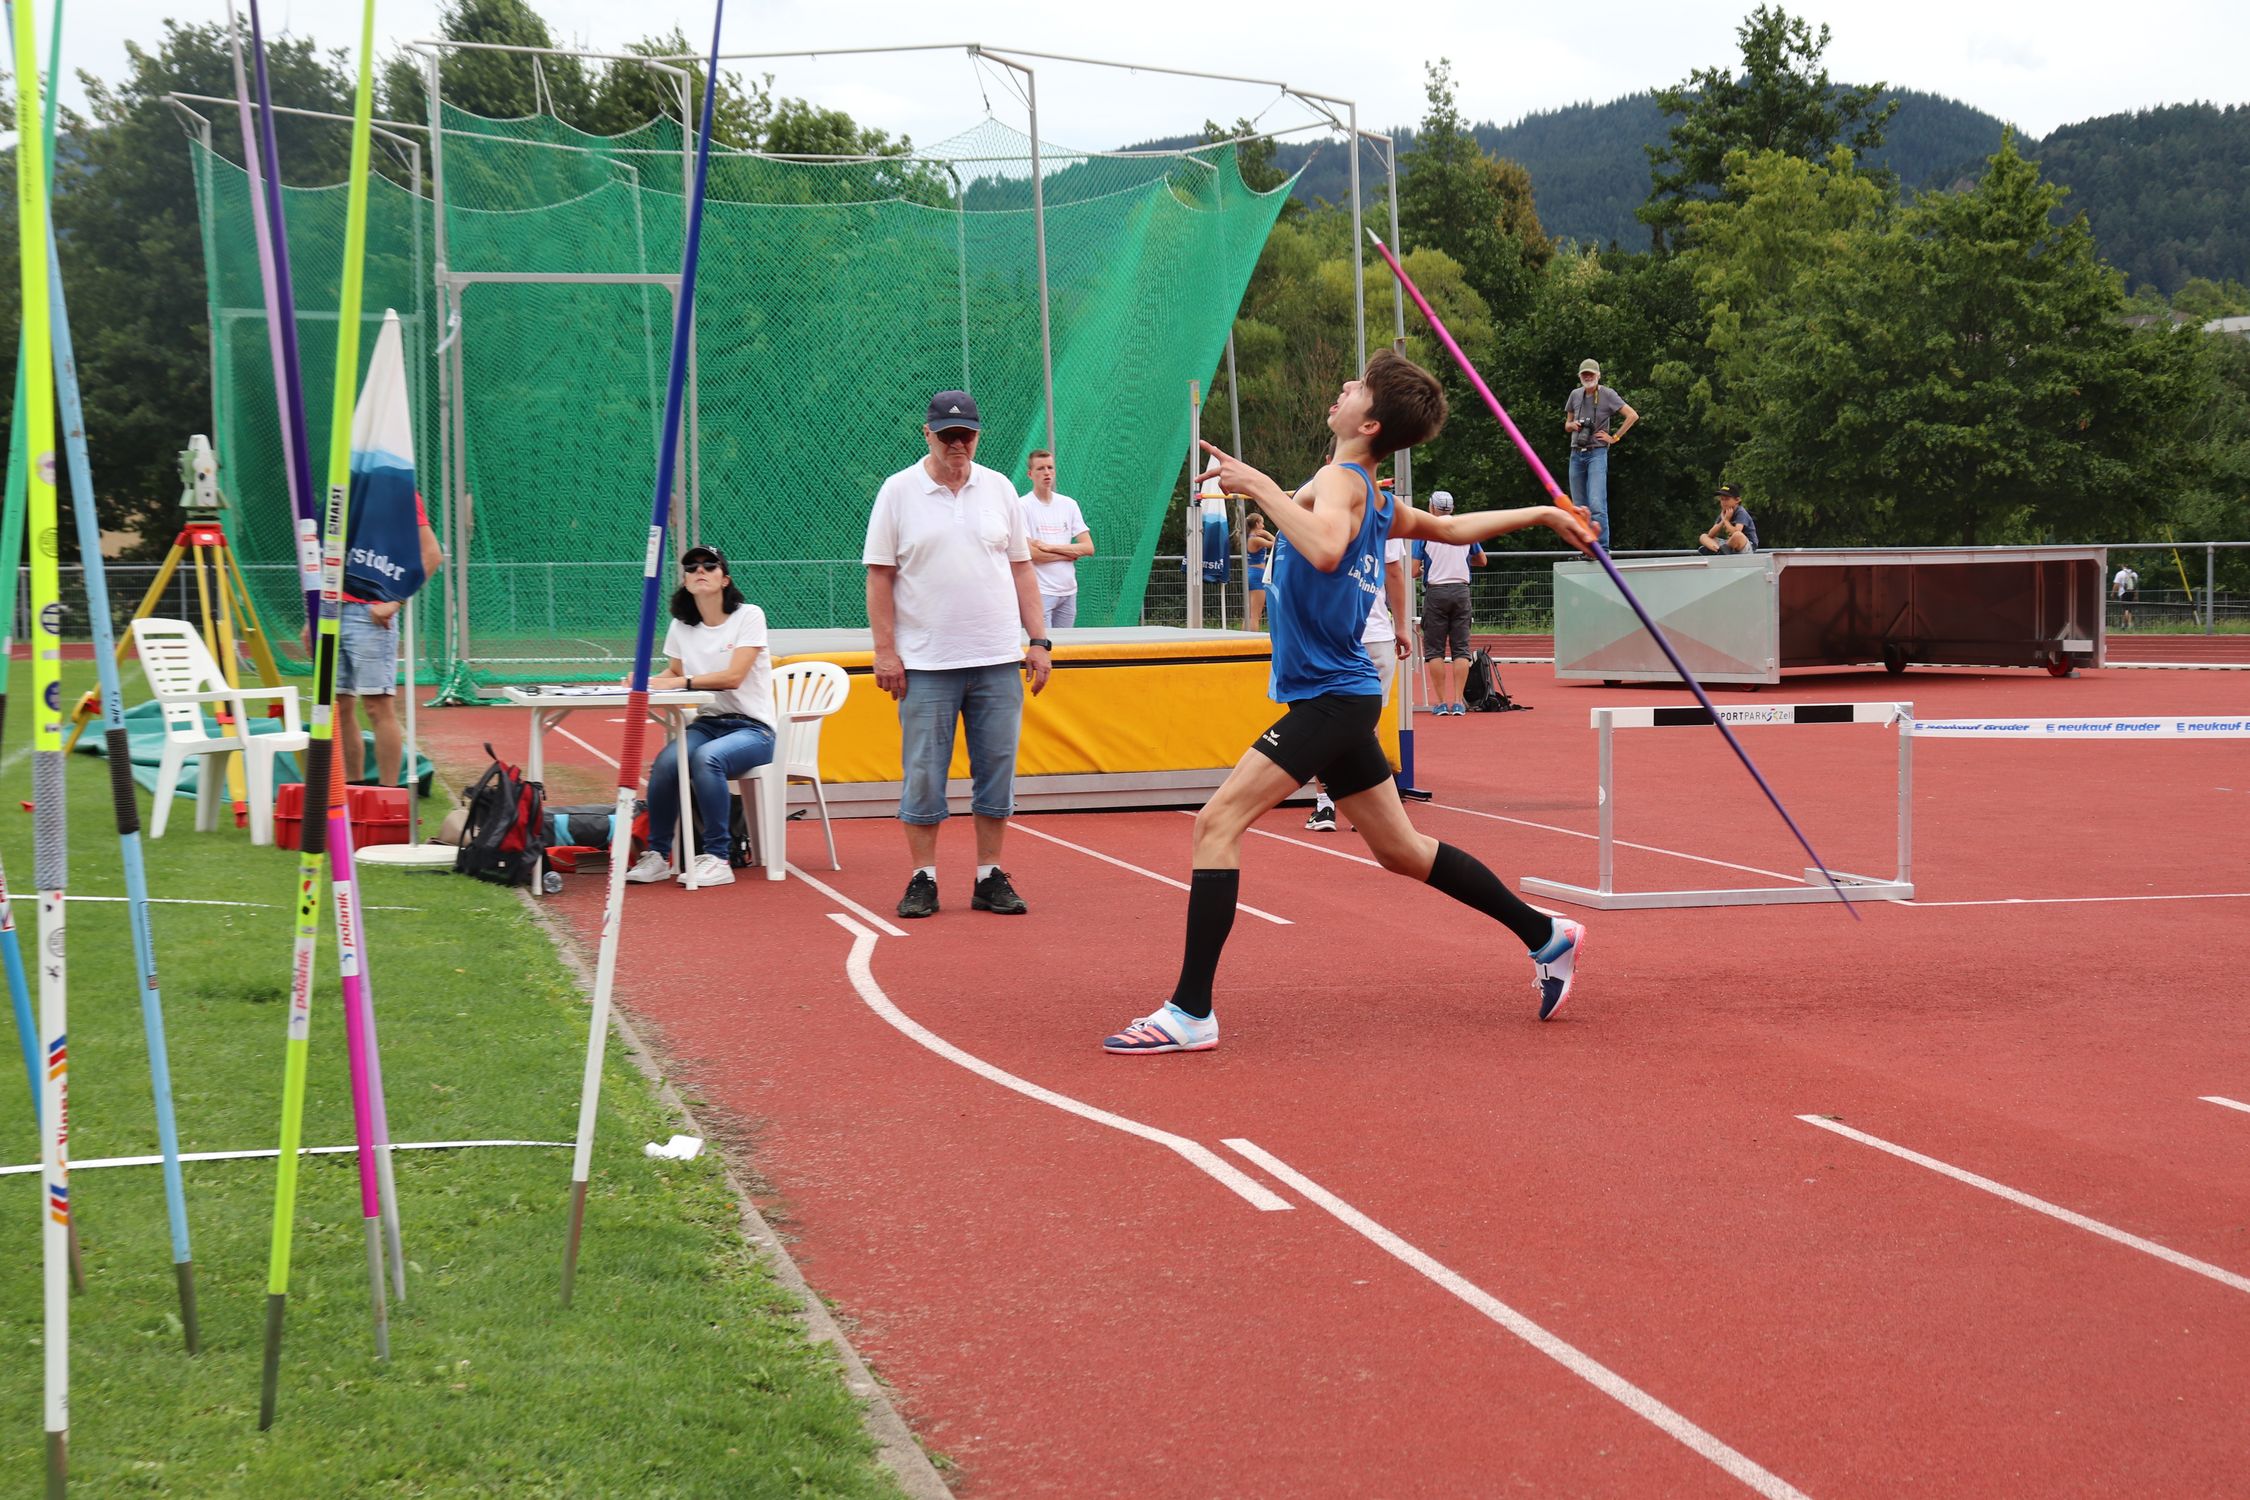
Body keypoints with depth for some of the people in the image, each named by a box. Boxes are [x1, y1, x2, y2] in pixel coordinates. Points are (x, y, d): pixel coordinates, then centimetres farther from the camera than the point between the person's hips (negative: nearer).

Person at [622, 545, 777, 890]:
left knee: (706, 757, -36)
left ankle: (716, 859, -30)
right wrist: (648, 681, -4)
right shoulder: (681, 626, 11)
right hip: (705, 724, 4)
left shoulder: (749, 616, -6)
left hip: (752, 729, -4)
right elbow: (674, 673, 19)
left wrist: (679, 682, -22)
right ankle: (656, 856, -18)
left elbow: (733, 677, -16)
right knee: (666, 761, -28)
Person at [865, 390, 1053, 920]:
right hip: (926, 665, -3)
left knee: (996, 771, 4)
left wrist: (1039, 640, 6)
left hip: (999, 662, 3)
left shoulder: (999, 488, 9)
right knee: (923, 774, -1)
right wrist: (884, 650, -7)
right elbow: (879, 575, 0)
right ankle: (923, 880, 8)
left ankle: (990, 878, 12)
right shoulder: (898, 491, 0)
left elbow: (1021, 568, 12)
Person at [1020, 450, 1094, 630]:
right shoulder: (1023, 506, -4)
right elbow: (1028, 553, -14)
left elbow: (1088, 548, 4)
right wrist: (1069, 553, -4)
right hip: (1040, 592, -5)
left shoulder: (1069, 504, 11)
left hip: (1069, 591, 5)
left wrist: (1050, 547, -8)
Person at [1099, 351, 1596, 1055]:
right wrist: (1542, 514, 40)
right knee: (1400, 851, 18)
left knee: (1218, 822, -14)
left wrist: (1264, 488, -28)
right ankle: (1547, 937, 29)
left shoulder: (1341, 481, -15)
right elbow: (1453, 527, 26)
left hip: (1330, 699, -10)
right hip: (1338, 697, 10)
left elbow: (1326, 550, -38)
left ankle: (1191, 1012, -17)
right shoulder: (1374, 499, 12)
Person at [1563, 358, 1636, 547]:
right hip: (1576, 454, 6)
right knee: (1579, 506, 6)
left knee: (1597, 503, -17)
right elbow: (1567, 425, 23)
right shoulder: (1575, 395, 13)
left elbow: (1633, 415, -6)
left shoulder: (1607, 395, -3)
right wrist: (1572, 425, -1)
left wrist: (1615, 437, -6)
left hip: (1597, 453, -6)